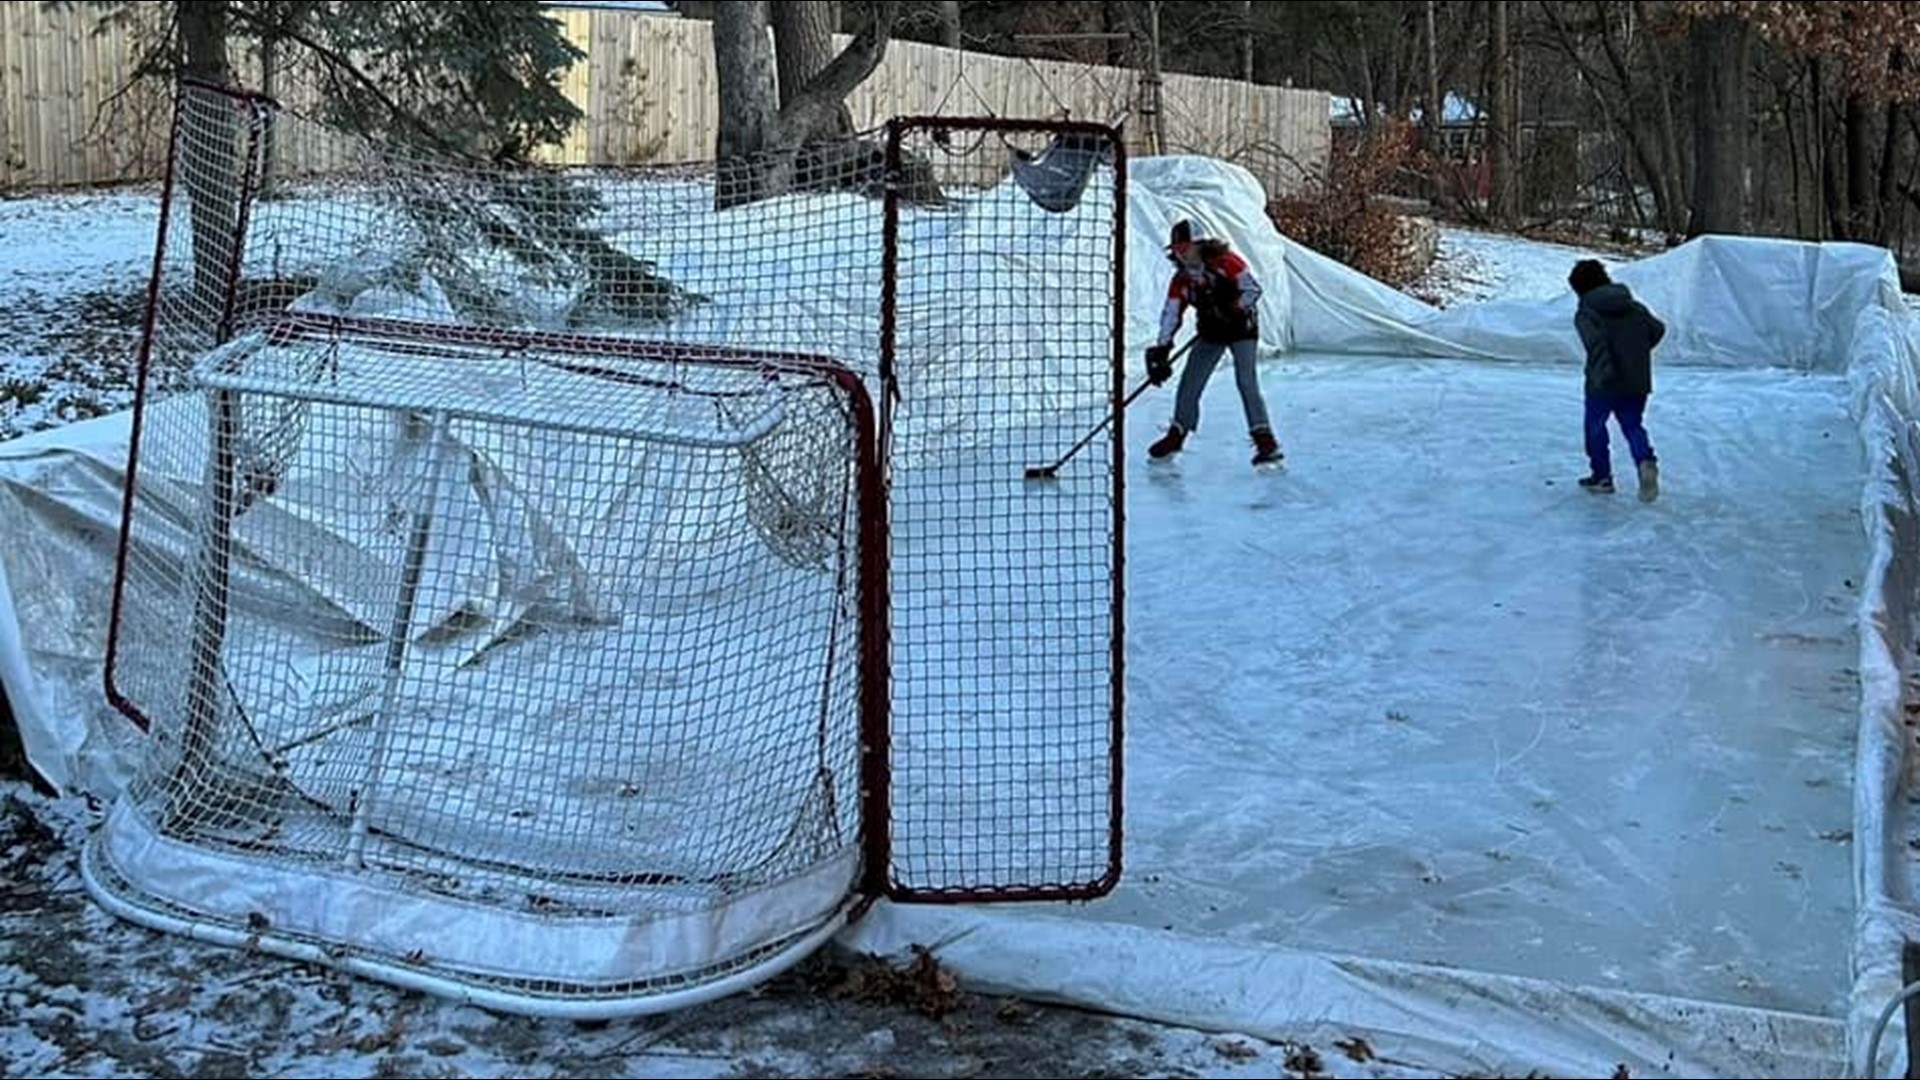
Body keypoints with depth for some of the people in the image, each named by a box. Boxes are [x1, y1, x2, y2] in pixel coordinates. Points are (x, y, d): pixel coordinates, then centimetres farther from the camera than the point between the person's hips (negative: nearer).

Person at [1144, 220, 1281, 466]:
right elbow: (1171, 313, -4)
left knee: (1246, 381, -18)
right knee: (1189, 383, 6)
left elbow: (1253, 289, -18)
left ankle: (1265, 441, -17)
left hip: (1241, 328, -6)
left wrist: (1234, 311, -29)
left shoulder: (1225, 262, -20)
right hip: (1210, 333, 6)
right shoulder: (1181, 279, -4)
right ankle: (1177, 435, 23)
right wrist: (1161, 349, -12)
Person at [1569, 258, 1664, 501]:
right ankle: (1645, 460, -15)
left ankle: (1601, 476, 22)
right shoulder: (1634, 307, 9)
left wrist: (1604, 373, -29)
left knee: (1595, 425, 16)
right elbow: (1658, 329, 12)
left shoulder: (1586, 314, -9)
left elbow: (1596, 342, -25)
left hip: (1604, 385, -5)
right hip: (1638, 383, 5)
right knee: (1633, 425, 14)